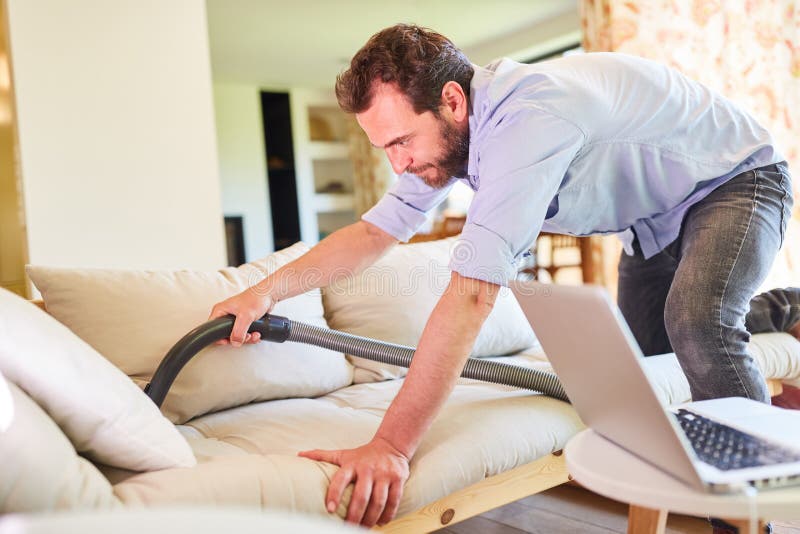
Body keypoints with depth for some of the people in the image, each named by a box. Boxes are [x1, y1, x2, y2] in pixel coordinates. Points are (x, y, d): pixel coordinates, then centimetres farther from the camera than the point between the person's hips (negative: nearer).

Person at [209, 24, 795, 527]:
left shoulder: (527, 122, -42)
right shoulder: (447, 129, -13)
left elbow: (471, 296, -48)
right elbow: (376, 231, -7)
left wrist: (392, 444, -47)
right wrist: (268, 290, -16)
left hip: (736, 179, -8)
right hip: (655, 212, 8)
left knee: (696, 324, -32)